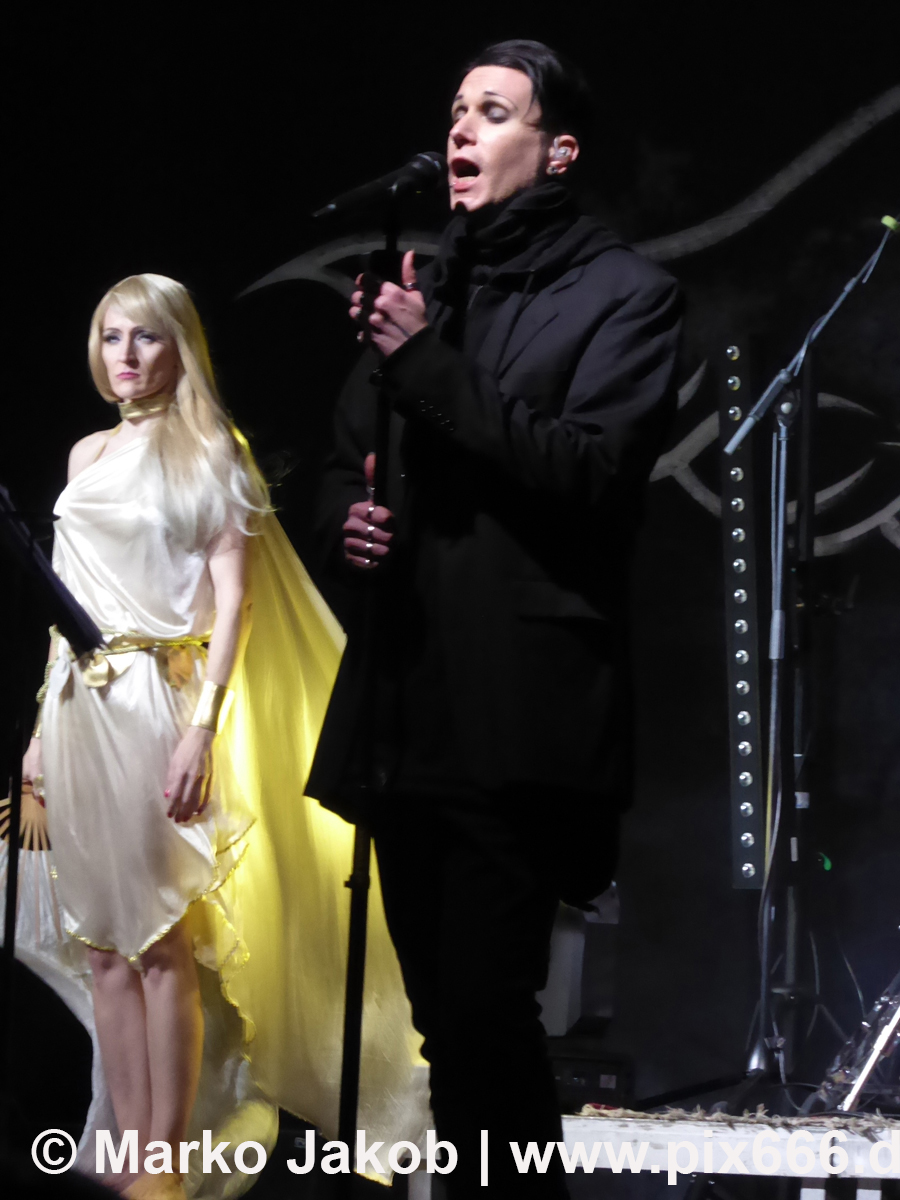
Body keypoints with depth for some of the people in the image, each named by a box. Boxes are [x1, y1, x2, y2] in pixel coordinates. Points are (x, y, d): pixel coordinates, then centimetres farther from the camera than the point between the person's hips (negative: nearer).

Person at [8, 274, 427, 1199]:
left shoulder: (206, 452, -1)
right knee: (103, 948, 4)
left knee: (164, 942, -6)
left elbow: (231, 593, -9)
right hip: (79, 708, 6)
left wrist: (202, 726, -18)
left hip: (155, 705, -6)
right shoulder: (88, 456, 16)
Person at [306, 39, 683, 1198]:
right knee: (449, 1017, 12)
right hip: (403, 708, 7)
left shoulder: (623, 294, 1)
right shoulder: (417, 289, 19)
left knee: (482, 1013, -15)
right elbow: (345, 463, 25)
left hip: (517, 721, -7)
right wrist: (345, 523, 2)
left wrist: (429, 363, -16)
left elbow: (590, 468, -13)